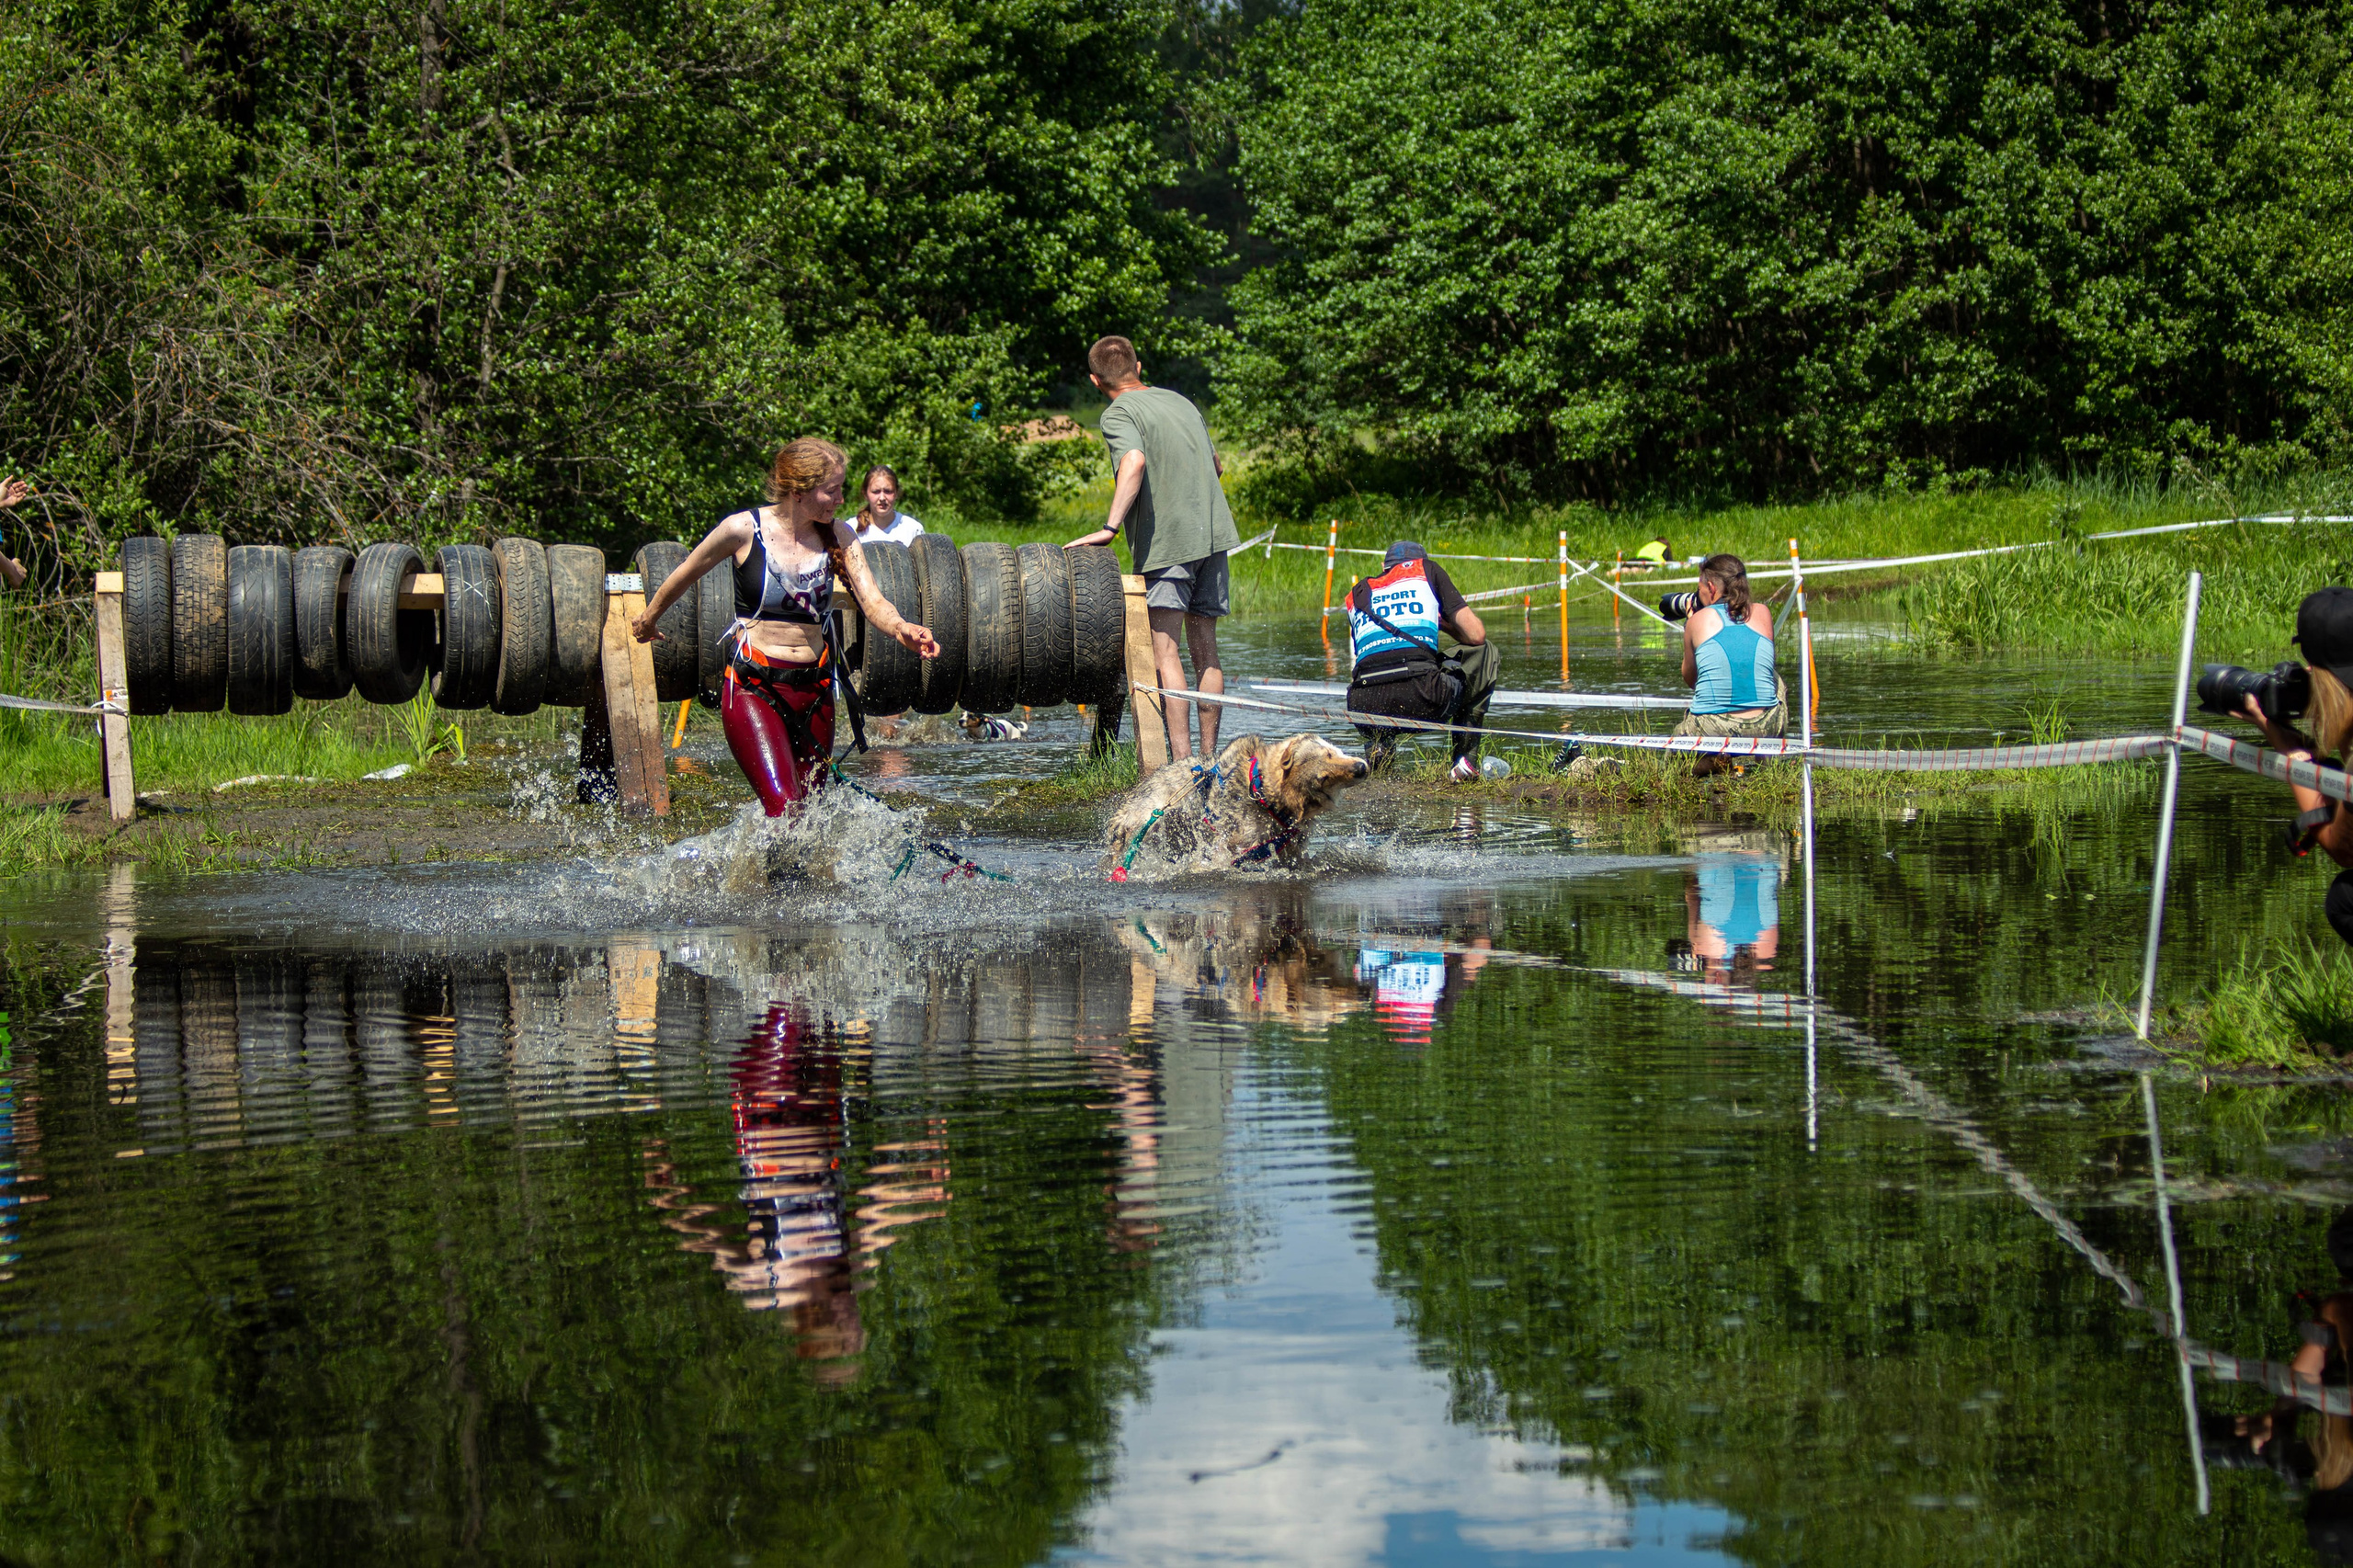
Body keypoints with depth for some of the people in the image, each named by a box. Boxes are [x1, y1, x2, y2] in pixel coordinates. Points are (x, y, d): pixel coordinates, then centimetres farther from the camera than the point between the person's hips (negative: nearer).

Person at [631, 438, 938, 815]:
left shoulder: (838, 537, 3)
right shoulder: (744, 529, -7)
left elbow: (872, 601, -8)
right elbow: (686, 575, 10)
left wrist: (900, 629, -30)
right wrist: (648, 621, 24)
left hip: (814, 691, 4)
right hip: (753, 688, -4)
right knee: (784, 813, -19)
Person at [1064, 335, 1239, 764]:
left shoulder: (1119, 413, -5)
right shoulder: (1182, 402, 17)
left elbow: (1135, 460, -24)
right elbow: (1216, 466, 27)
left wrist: (1110, 527, -25)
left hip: (1168, 539, -7)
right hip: (1214, 535, 7)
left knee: (1165, 652, -7)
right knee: (1205, 648, 12)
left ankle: (1182, 759, -16)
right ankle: (1210, 756, 14)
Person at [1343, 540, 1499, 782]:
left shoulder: (1357, 594, 27)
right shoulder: (1428, 570, 20)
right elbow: (1475, 635, 15)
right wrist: (1444, 625, 36)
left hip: (1365, 708, 4)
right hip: (1422, 702, -4)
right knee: (1485, 652, 26)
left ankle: (1377, 745, 13)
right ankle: (1465, 759, 16)